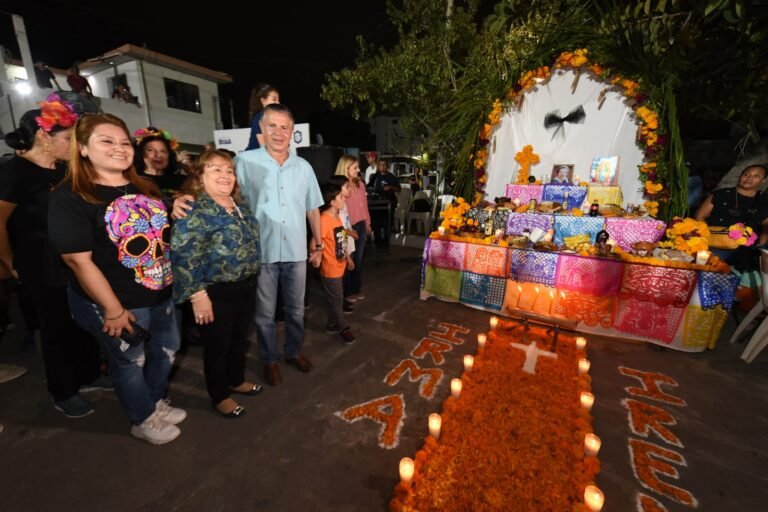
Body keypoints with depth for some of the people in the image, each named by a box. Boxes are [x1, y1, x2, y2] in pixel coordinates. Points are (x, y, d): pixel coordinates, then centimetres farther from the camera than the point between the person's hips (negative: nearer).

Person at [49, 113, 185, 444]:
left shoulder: (145, 189, 6)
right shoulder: (70, 196, -15)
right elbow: (78, 260, -19)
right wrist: (114, 309, -19)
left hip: (161, 294, 7)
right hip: (115, 303, -6)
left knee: (167, 349, 21)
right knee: (129, 362, 15)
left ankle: (156, 402, 48)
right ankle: (143, 420, 40)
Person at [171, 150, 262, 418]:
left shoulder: (239, 206, 8)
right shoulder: (194, 210, -17)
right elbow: (183, 256, -21)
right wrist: (198, 295, -21)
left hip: (246, 286, 8)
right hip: (217, 293, -7)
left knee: (240, 339, 23)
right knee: (218, 346, 12)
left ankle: (236, 380, 46)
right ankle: (219, 396, 34)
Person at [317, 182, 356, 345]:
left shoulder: (337, 217, 8)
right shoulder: (323, 220, -22)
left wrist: (348, 258, 20)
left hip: (339, 266, 9)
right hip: (330, 269, -9)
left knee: (337, 299, 20)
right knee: (336, 300, 8)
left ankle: (333, 325, 36)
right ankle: (343, 328, 24)